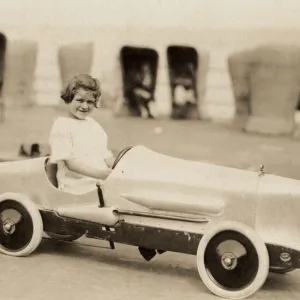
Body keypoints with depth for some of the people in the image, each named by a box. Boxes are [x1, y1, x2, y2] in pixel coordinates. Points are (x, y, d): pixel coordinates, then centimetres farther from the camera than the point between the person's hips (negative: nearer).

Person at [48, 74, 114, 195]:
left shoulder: (94, 125, 23)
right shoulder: (61, 125, -1)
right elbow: (70, 162, -10)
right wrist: (99, 174, -21)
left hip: (102, 184, 7)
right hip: (76, 187, -7)